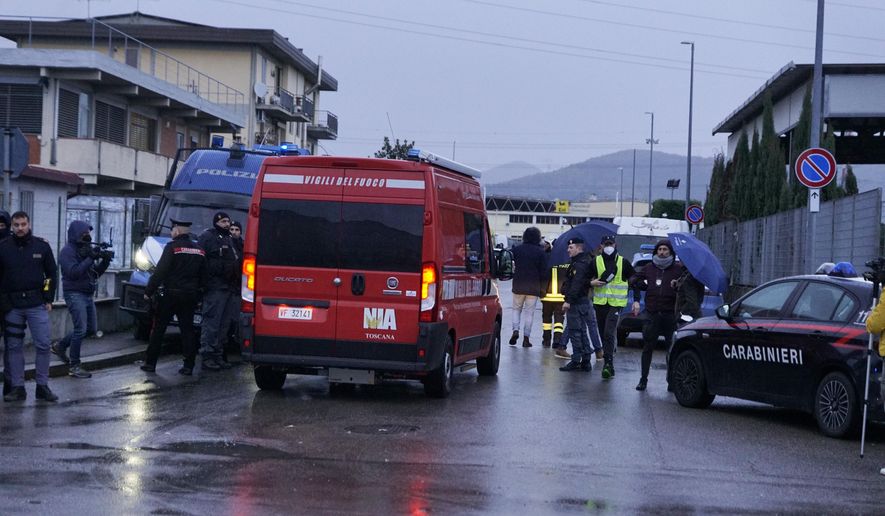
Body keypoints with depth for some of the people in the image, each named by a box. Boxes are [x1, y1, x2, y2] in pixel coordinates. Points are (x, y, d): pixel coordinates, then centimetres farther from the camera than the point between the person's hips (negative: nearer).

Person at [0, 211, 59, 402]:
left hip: (37, 304, -1)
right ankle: (17, 387, 11)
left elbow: (52, 274, 10)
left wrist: (49, 299, 3)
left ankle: (43, 386, 7)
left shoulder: (42, 246, 3)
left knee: (43, 345, -3)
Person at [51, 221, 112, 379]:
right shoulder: (68, 251, -10)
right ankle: (74, 366, -8)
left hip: (87, 295, 9)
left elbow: (95, 273, 16)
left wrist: (104, 262, -1)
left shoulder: (86, 249, 14)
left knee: (91, 328, 13)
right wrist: (90, 258, -23)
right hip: (75, 294, -9)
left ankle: (60, 346, 27)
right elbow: (73, 272, -22)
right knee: (81, 329, -14)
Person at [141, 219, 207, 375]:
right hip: (190, 296, 5)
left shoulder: (172, 247, -10)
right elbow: (204, 276, 13)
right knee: (187, 330, 8)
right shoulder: (199, 250, 8)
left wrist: (149, 291, -9)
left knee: (158, 328, 5)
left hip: (171, 295, -5)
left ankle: (150, 363, 7)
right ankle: (188, 366, 4)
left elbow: (160, 272, -15)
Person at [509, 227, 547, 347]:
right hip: (534, 286, -1)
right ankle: (526, 337, 1)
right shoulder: (540, 252, -3)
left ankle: (516, 330, -5)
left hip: (518, 284, 1)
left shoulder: (516, 249, 1)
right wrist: (542, 288, 3)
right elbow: (543, 271, -3)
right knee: (529, 312, 4)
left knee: (517, 309, 15)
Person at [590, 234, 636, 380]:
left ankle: (608, 363, -20)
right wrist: (592, 282, -8)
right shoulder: (596, 262, 8)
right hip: (600, 302, 3)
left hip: (616, 303, -3)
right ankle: (608, 361, 26)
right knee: (603, 333, 11)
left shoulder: (623, 262, 4)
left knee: (609, 333, -17)